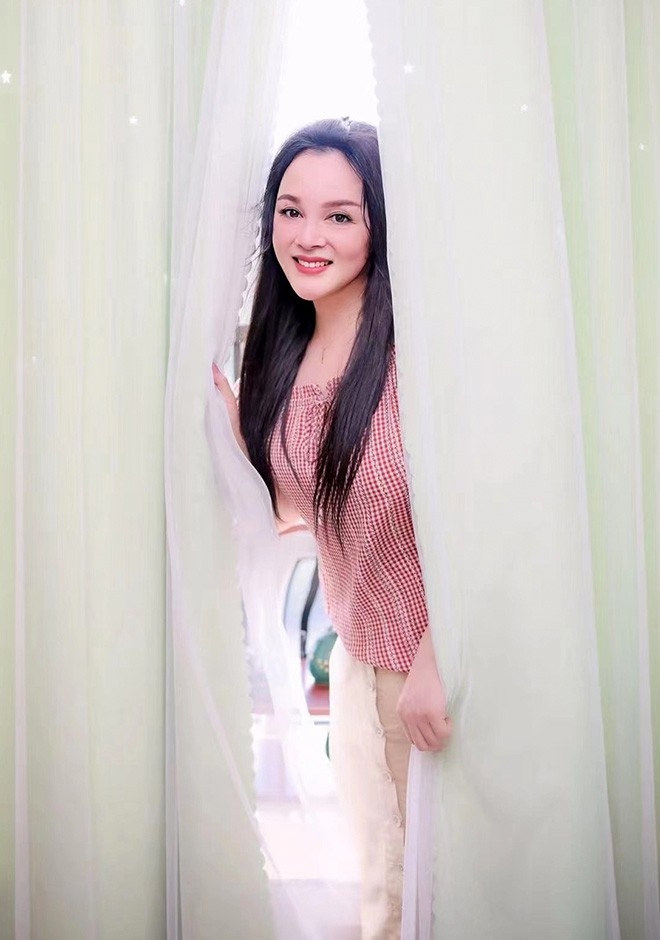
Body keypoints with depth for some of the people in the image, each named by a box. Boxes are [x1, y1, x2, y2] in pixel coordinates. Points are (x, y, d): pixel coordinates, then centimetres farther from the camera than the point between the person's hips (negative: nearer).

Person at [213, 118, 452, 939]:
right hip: (357, 648, 6)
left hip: (444, 654, -6)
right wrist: (218, 398, -3)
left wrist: (437, 663, -19)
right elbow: (290, 504, 5)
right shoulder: (282, 352, 0)